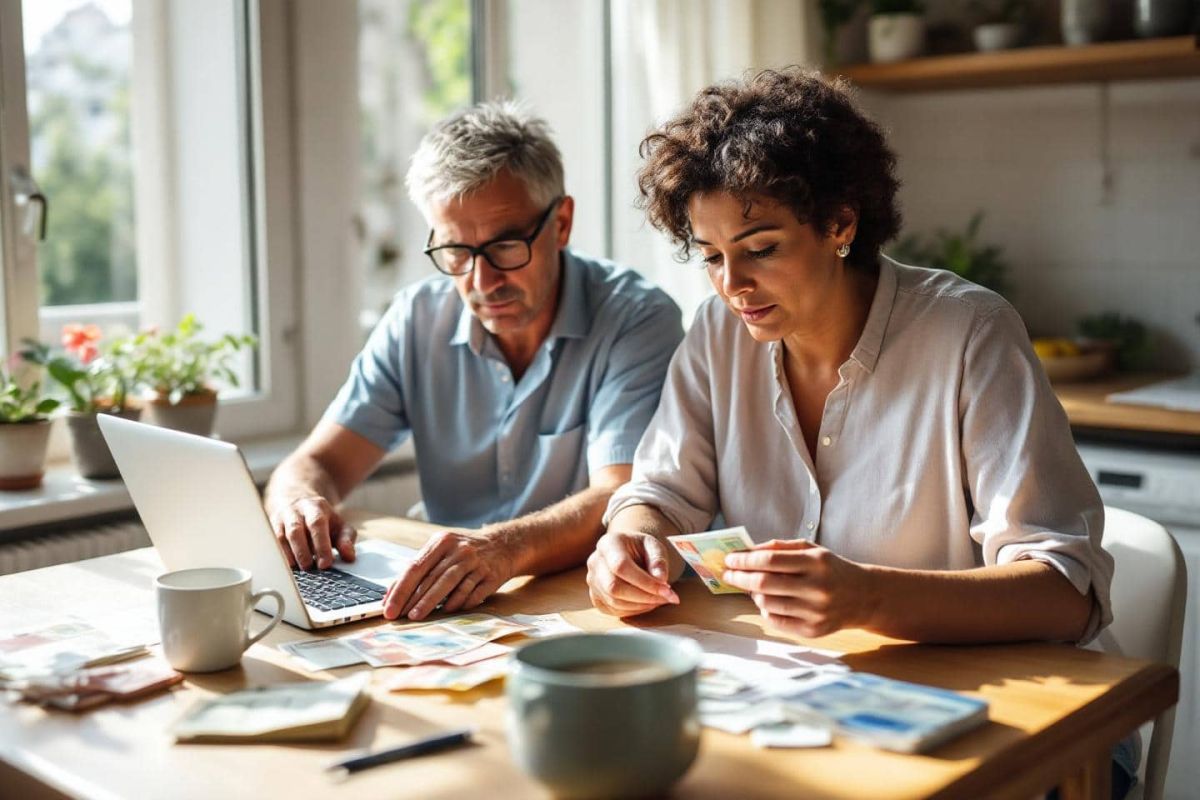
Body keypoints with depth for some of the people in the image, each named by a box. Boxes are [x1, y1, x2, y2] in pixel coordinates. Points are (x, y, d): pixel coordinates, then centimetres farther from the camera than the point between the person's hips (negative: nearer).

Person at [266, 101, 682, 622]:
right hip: (449, 609, 4)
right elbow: (318, 463, 3)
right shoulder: (417, 320, 4)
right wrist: (300, 502, -21)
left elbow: (623, 503, -21)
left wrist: (509, 546, -40)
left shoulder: (638, 320, -10)